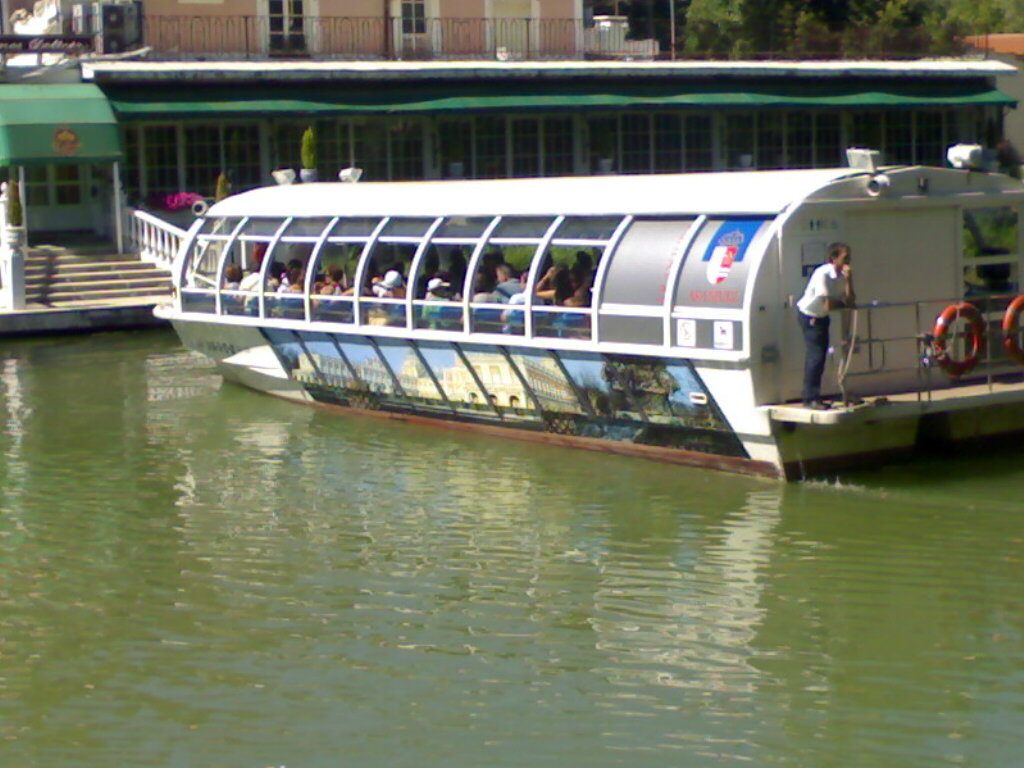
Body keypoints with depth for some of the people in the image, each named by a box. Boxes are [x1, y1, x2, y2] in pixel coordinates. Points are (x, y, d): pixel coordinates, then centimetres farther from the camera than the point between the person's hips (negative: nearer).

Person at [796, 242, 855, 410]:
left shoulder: (842, 275, -5)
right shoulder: (822, 274, -27)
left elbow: (851, 300, -13)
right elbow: (828, 305, -30)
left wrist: (849, 279, -22)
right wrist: (843, 303, -14)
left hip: (822, 317, 8)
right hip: (808, 315, -8)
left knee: (820, 355, 12)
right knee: (816, 355, -13)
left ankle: (814, 397, 22)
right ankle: (810, 399, -9)